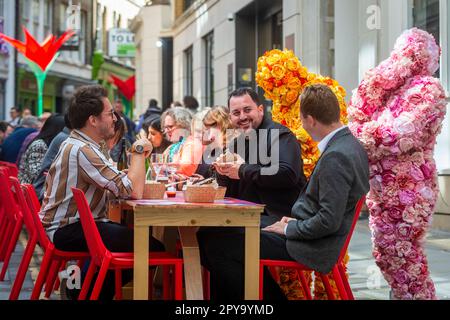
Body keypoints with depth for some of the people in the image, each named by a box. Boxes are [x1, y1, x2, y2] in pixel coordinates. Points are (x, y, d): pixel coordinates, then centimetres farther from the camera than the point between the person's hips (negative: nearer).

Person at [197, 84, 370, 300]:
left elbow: (329, 221, -25)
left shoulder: (336, 157, -23)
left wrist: (289, 229, -11)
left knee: (214, 247, -12)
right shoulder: (349, 144, 8)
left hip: (311, 248, -11)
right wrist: (295, 222, 8)